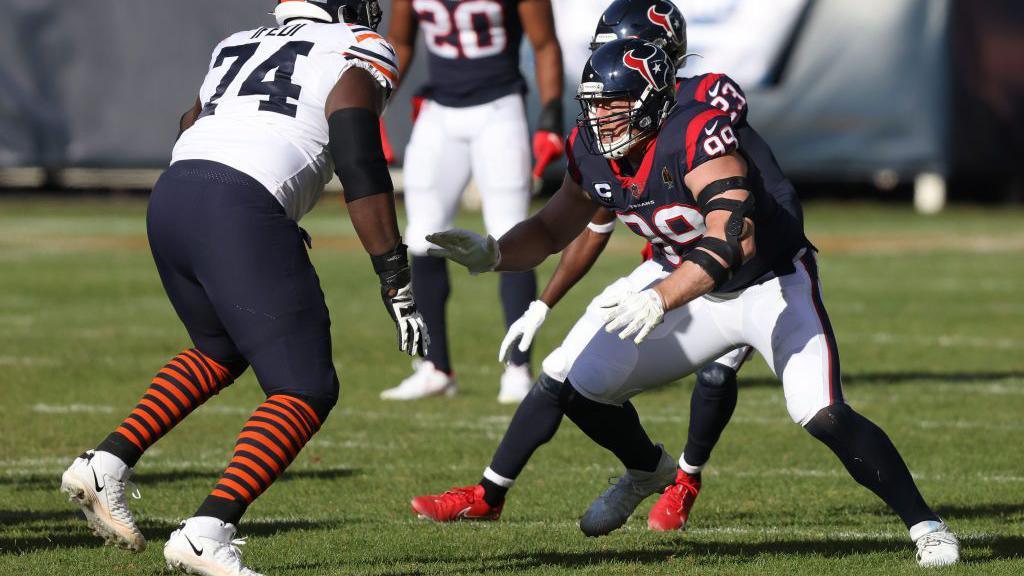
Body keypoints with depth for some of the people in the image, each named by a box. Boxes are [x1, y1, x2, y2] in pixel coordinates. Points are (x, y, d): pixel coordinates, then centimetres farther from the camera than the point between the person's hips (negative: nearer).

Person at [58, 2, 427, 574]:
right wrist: (397, 283, -2)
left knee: (222, 352, 32)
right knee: (306, 392, -1)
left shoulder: (236, 49, 30)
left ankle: (106, 465, 20)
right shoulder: (354, 62, 10)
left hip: (168, 200, 7)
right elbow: (362, 169, -2)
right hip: (240, 211, -7)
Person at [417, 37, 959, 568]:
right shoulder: (592, 151, -10)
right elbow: (553, 229, 5)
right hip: (680, 279, 7)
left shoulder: (696, 136, -32)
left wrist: (661, 299, -52)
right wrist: (492, 254, -15)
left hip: (771, 284, -7)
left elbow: (735, 240, -41)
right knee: (575, 381, -1)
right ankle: (647, 470, 28)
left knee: (823, 416, -24)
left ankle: (924, 525, -12)